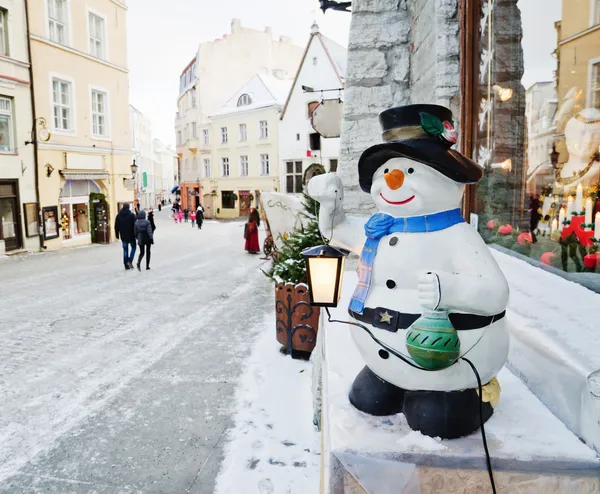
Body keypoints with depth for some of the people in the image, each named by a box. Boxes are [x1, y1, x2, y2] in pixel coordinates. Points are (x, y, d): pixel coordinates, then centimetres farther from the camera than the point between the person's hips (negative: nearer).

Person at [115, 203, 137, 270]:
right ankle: (130, 261, -6)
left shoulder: (118, 216, 5)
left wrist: (117, 235, 13)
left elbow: (116, 226, 7)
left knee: (125, 250, 9)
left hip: (123, 236, 3)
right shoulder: (131, 215, -8)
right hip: (131, 235, -3)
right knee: (133, 247, 12)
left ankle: (126, 265, 8)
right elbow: (135, 225, -11)